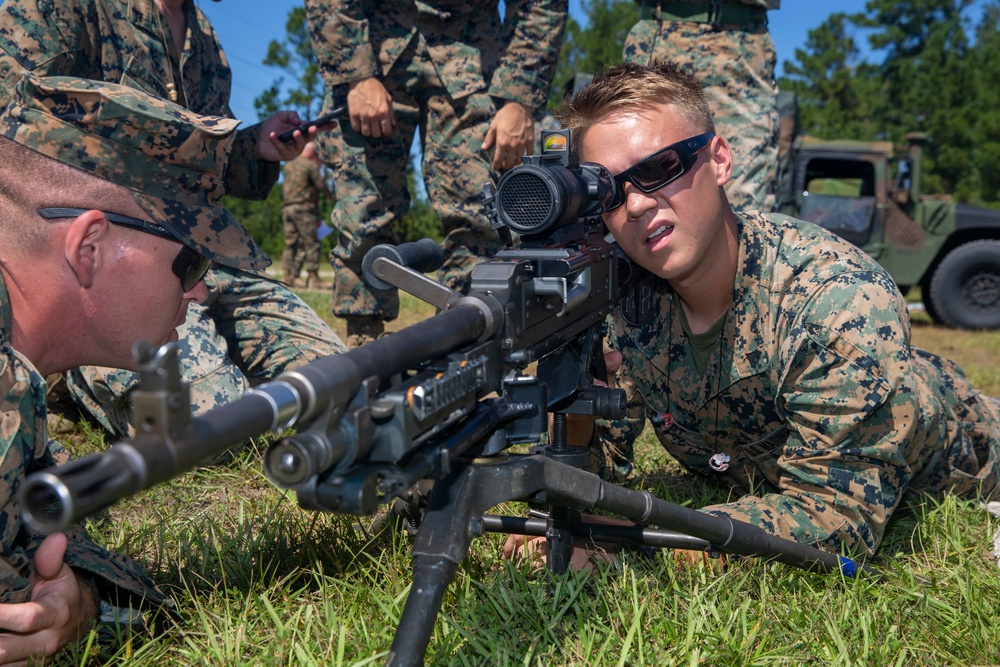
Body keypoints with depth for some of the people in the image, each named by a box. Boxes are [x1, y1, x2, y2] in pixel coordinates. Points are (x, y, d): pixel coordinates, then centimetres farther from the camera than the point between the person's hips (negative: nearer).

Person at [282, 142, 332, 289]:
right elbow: (321, 184, -8)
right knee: (311, 243, -4)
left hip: (287, 208, 7)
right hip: (303, 208, -7)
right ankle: (313, 278, -8)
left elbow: (285, 186, 18)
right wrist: (330, 195, 10)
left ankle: (288, 276, 5)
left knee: (290, 243, 8)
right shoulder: (310, 165, -5)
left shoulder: (288, 165, 16)